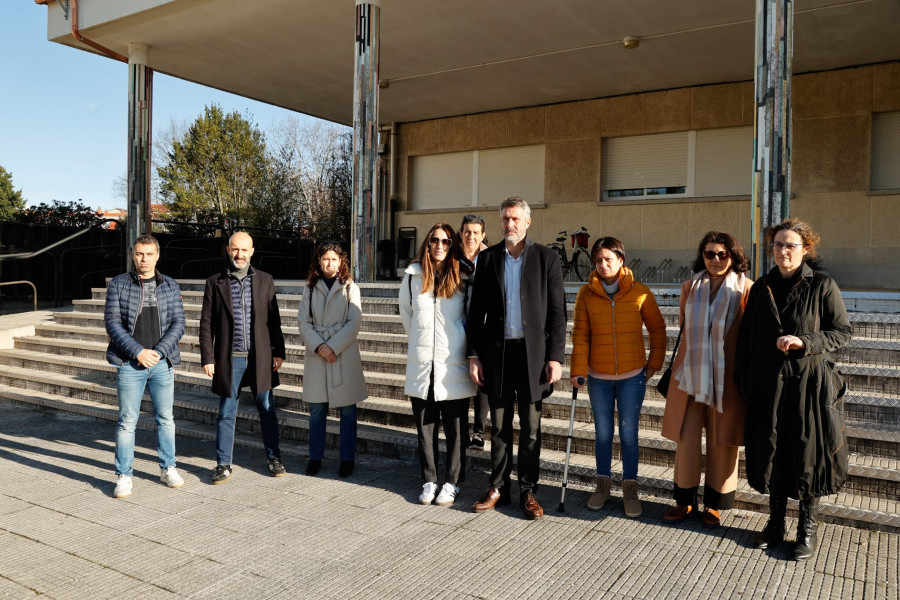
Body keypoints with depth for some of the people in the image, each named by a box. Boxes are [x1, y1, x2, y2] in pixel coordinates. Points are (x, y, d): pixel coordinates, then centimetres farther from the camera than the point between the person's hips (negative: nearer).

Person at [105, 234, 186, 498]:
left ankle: (168, 468, 25)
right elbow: (112, 323, -5)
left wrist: (158, 351, -11)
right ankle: (123, 476, 15)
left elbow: (178, 324, 1)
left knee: (165, 417, 10)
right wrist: (138, 352, -14)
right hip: (129, 364, -2)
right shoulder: (118, 284, 1)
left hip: (162, 363, 2)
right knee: (127, 421, 3)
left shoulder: (170, 286, 6)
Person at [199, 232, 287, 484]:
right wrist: (207, 358, -3)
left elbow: (273, 319, 7)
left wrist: (279, 351, 2)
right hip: (229, 359, -1)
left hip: (260, 358, 1)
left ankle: (274, 458, 23)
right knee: (226, 413, 7)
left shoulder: (265, 280, 6)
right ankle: (223, 465, 19)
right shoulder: (215, 283, 3)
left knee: (267, 410, 8)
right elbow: (206, 324, 2)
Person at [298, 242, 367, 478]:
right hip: (316, 355, 2)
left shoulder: (350, 288, 4)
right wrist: (319, 347, -12)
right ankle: (315, 457, 19)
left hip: (344, 355, -2)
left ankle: (347, 459, 14)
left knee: (347, 410, 3)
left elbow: (354, 322, -5)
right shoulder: (311, 289, 10)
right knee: (317, 410, 7)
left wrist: (333, 347, -13)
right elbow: (303, 322, 3)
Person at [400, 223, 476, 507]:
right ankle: (429, 480, 22)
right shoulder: (413, 276, 5)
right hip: (421, 365, 2)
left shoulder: (463, 279, 0)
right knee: (425, 428, 9)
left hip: (454, 366, -2)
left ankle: (451, 482, 18)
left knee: (454, 429, 4)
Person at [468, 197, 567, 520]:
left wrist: (555, 357, -7)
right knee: (499, 426, 11)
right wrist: (473, 354, 2)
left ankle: (528, 490, 20)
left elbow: (557, 311, -1)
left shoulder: (546, 257, 1)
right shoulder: (488, 257, 6)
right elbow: (476, 309, 6)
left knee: (531, 428, 7)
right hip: (496, 351, 2)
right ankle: (498, 487, 24)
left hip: (532, 352, -1)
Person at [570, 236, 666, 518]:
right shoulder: (586, 293, -2)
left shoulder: (640, 292, -4)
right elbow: (580, 334, -1)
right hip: (598, 376, 1)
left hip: (632, 376, -1)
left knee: (629, 434, 4)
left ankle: (630, 489, 19)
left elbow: (657, 329, 6)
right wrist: (578, 371, -7)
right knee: (603, 433, 12)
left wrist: (655, 363, 3)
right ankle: (602, 485, 28)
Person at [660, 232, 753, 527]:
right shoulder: (690, 286, 6)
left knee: (722, 440, 7)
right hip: (691, 371, 3)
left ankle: (715, 503, 24)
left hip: (726, 375, -2)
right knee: (686, 436, 5)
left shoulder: (746, 288, -4)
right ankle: (685, 499, 21)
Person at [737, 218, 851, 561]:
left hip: (809, 383, -3)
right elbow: (745, 338, 9)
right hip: (768, 384, 4)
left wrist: (804, 341, -19)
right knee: (770, 452, 10)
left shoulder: (822, 286, -5)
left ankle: (807, 528, 23)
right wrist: (744, 382, 6)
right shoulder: (761, 288, 7)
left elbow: (842, 331, -3)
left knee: (808, 453, 5)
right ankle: (775, 523, 27)